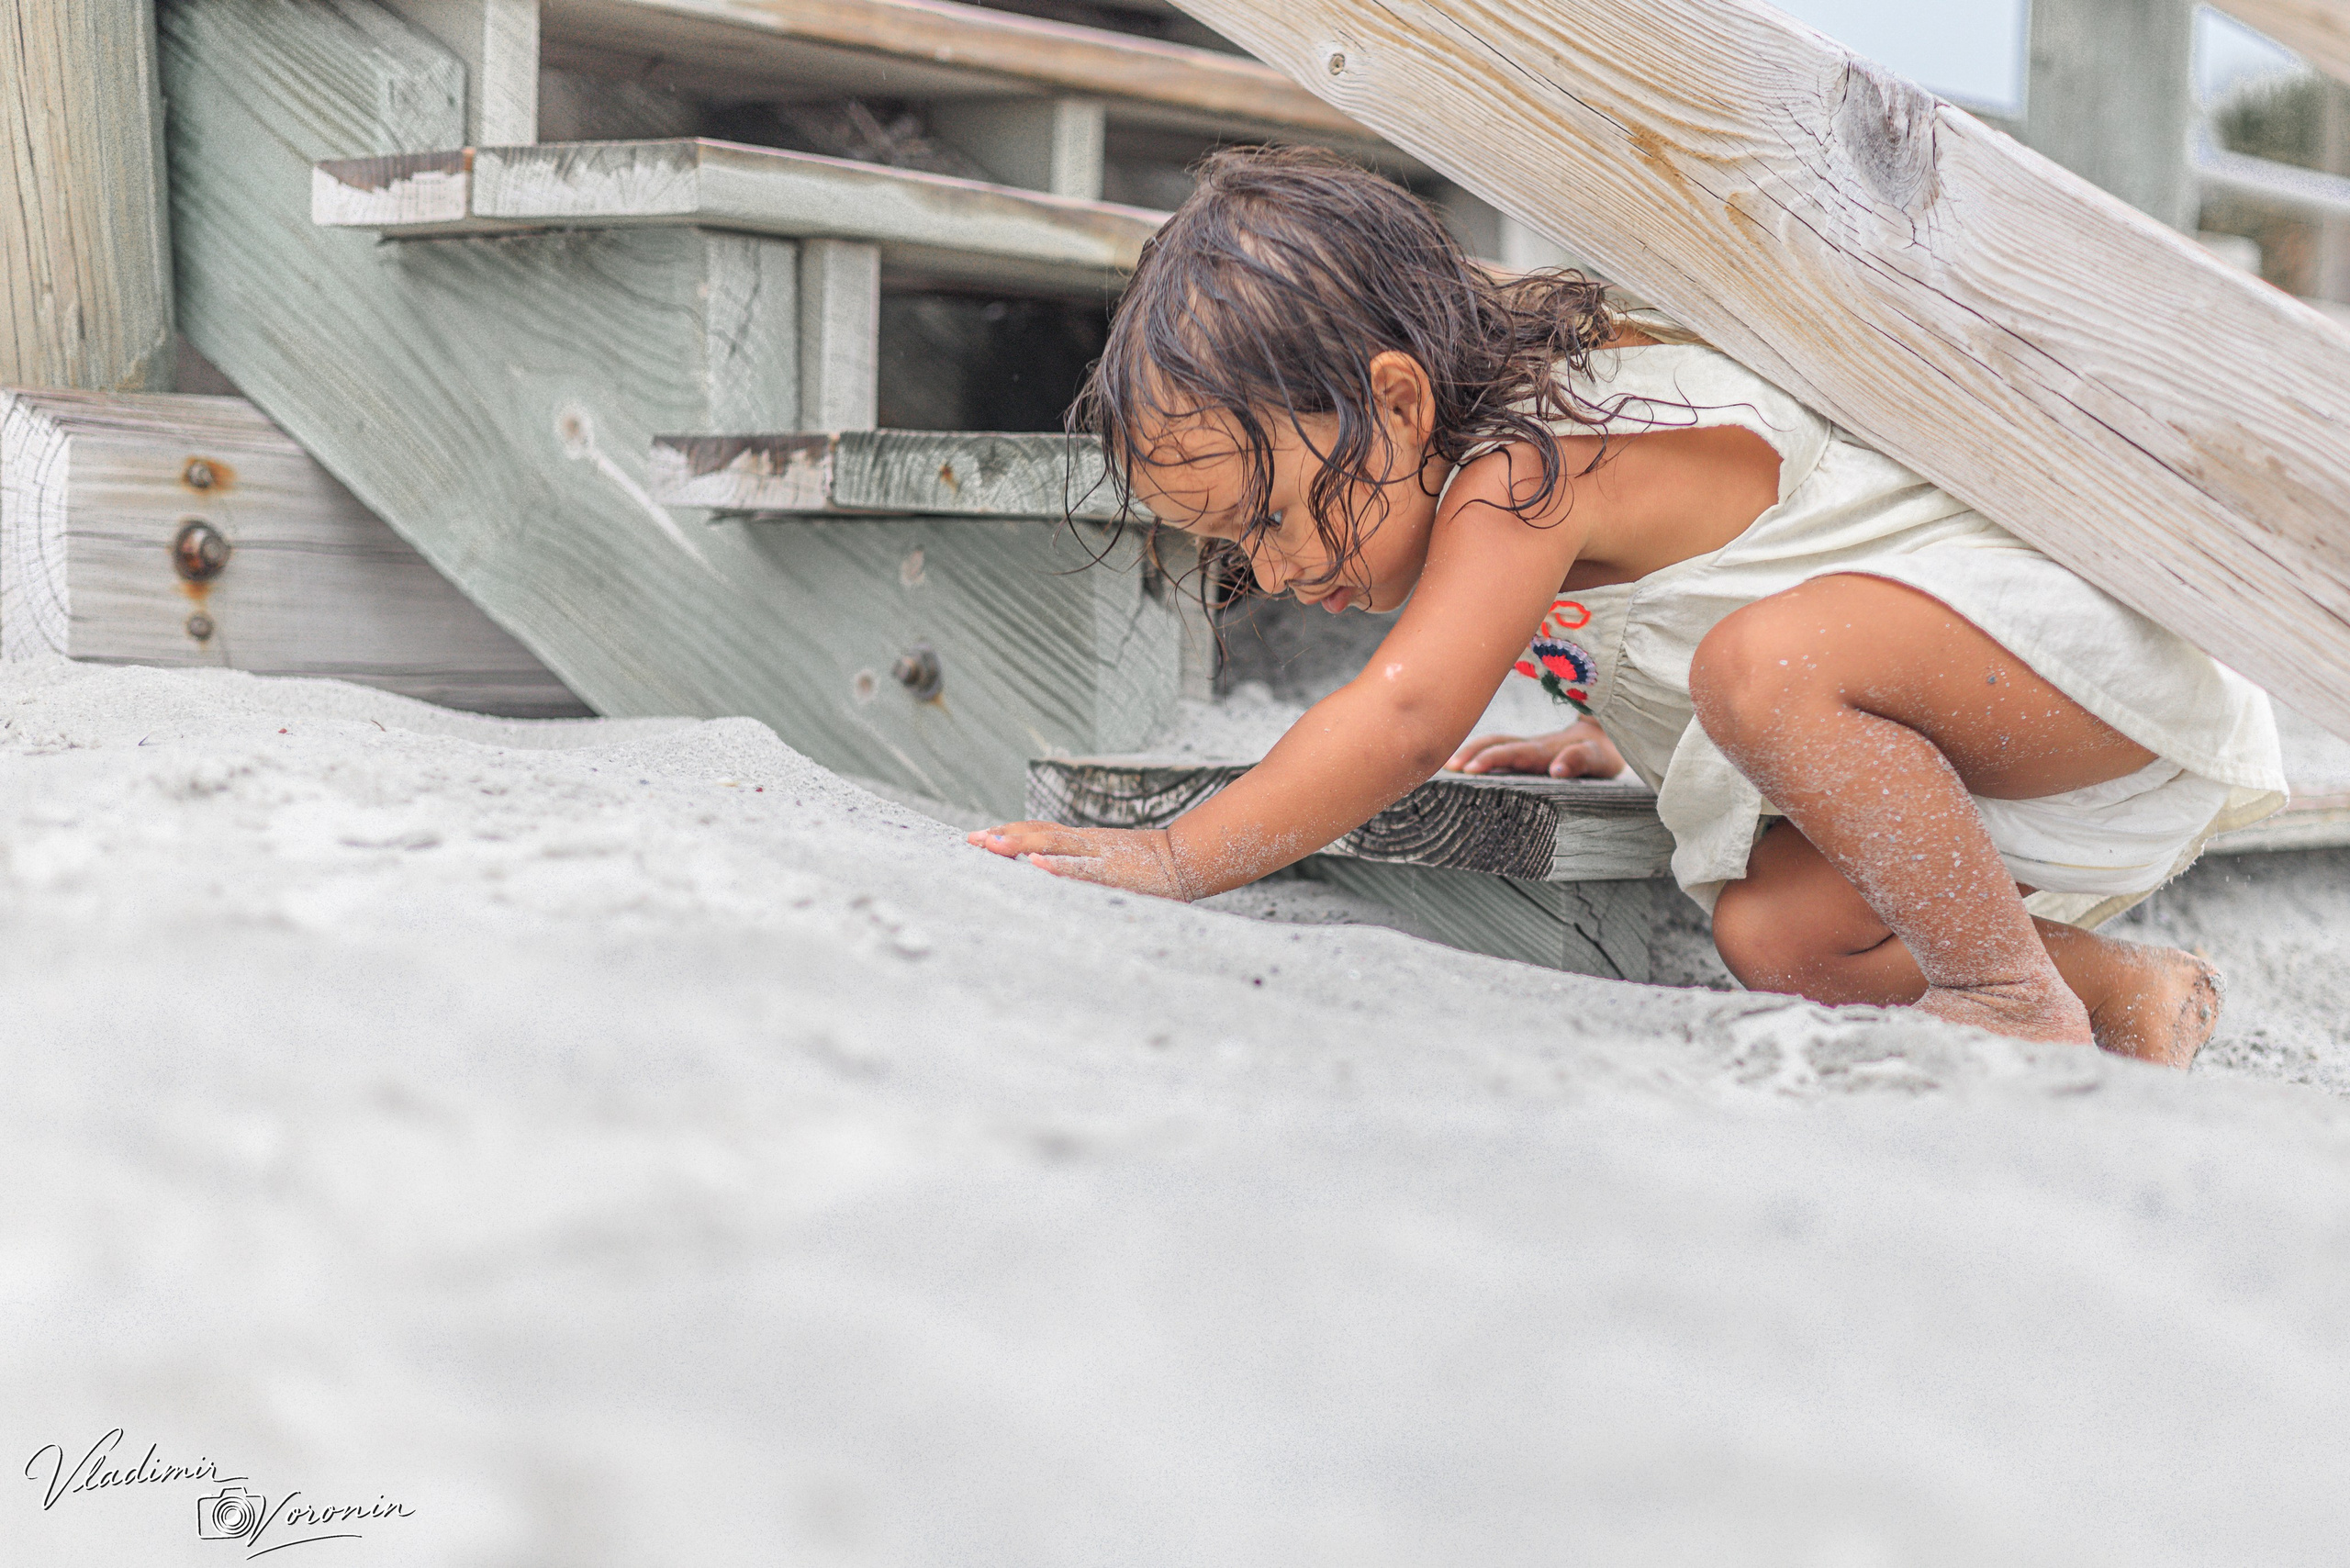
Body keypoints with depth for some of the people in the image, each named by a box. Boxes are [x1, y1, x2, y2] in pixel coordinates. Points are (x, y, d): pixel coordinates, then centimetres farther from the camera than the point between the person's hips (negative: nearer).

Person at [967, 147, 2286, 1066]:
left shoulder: (1513, 475, -24)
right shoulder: (1539, 422, 7)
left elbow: (1408, 713, -36)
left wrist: (1175, 859, -34)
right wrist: (1610, 735, 17)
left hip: (2094, 642, -10)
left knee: (1770, 665, -35)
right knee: (1769, 933, -3)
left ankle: (2020, 1005, -18)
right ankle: (2129, 993, 11)